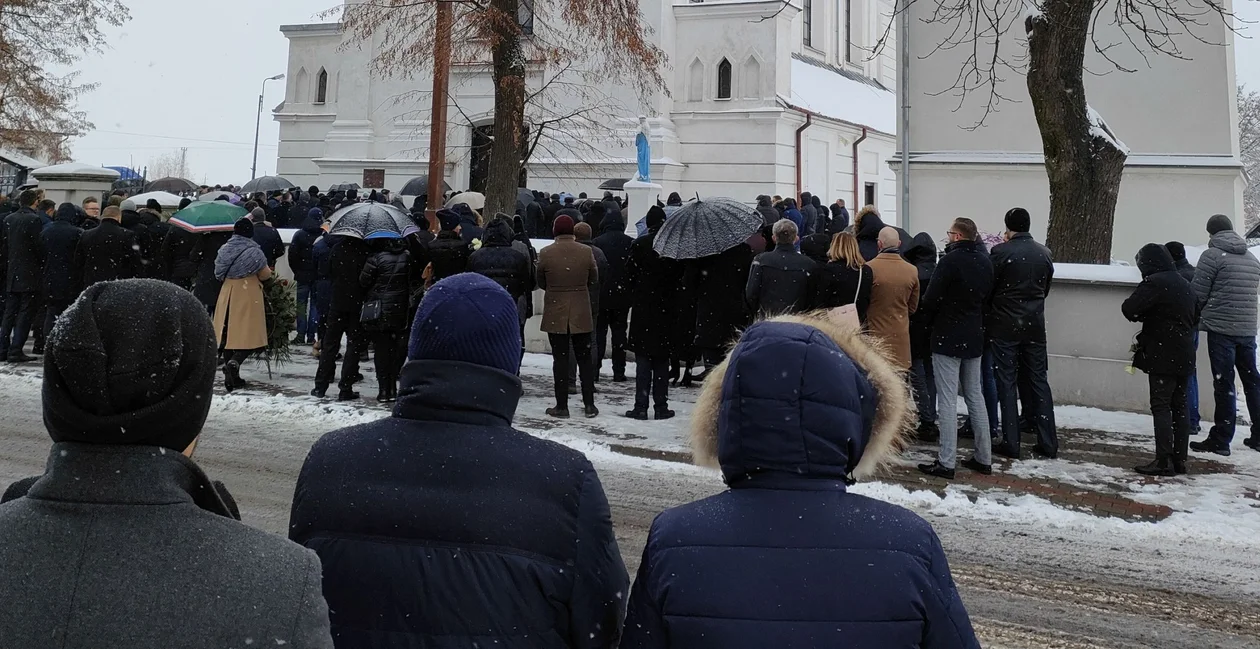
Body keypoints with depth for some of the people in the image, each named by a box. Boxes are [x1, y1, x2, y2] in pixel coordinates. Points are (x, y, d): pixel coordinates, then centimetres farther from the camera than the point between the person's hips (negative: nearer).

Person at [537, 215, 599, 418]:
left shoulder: (546, 253, -10)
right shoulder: (586, 252, -7)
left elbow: (541, 283, 1)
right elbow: (594, 280, 5)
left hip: (555, 314, -1)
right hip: (581, 314, 1)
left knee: (560, 359, 5)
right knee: (584, 358, 12)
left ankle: (562, 406, 7)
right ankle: (589, 405, 14)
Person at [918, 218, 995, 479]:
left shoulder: (951, 260, -17)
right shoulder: (985, 262, 7)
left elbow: (931, 299, -16)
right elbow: (987, 296, 12)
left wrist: (934, 320, 3)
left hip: (948, 338, -7)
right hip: (974, 336, 8)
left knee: (947, 400, -5)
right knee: (975, 396, 15)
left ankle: (946, 462, -3)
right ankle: (984, 458, 20)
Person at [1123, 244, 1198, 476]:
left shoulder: (1154, 283, -13)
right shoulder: (1185, 285, 15)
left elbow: (1129, 309, -19)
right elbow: (1195, 316, 26)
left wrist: (1144, 317, 1)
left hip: (1163, 356, -8)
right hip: (1184, 357, 8)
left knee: (1161, 407, -6)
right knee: (1179, 407, 12)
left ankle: (1164, 461, -9)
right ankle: (1180, 459, 16)